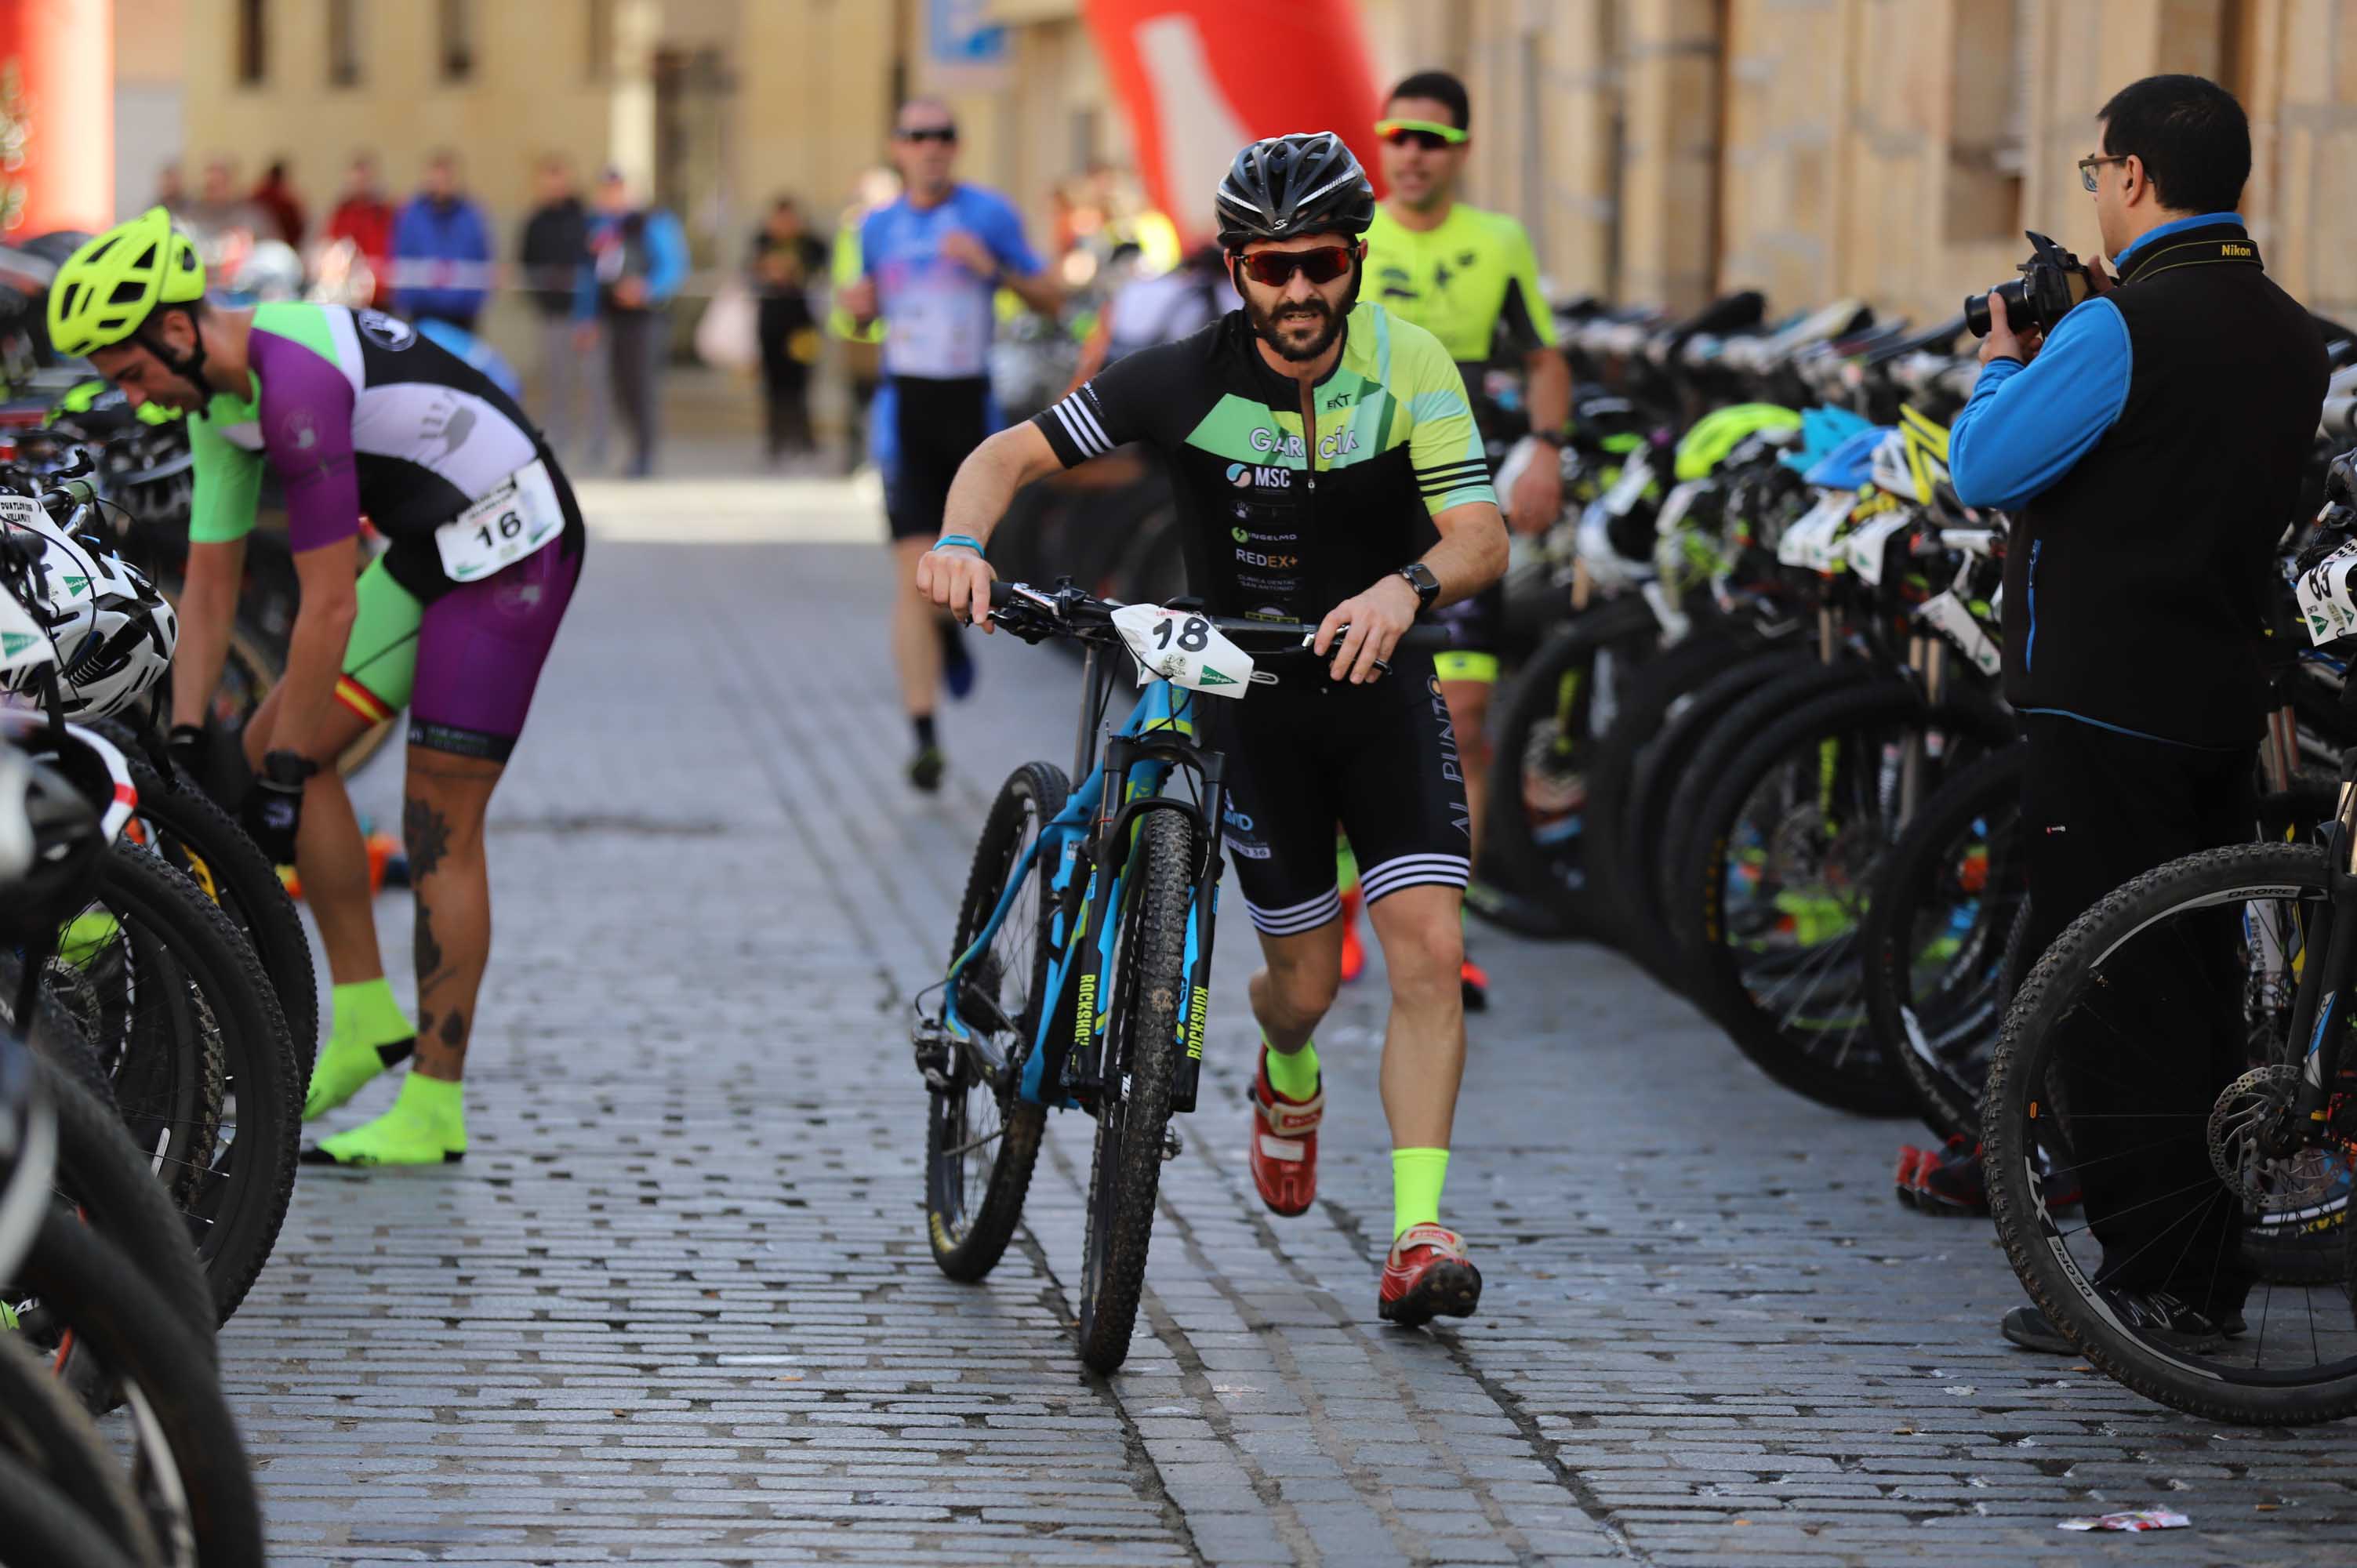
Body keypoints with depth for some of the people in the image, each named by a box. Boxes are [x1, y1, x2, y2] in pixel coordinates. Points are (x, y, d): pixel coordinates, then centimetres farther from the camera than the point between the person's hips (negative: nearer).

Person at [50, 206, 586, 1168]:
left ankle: (433, 1114, -2)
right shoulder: (219, 388, 1)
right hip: (428, 547, 10)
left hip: (512, 547, -10)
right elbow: (209, 580, 8)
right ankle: (367, 1020, 13)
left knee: (439, 829, -8)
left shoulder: (298, 386, -29)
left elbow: (329, 610, -27)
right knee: (272, 747, 6)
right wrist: (186, 744, 3)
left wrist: (284, 778, -21)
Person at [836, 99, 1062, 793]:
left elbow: (1051, 300, 1)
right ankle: (924, 737, -10)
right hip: (905, 405, 0)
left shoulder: (989, 214, 0)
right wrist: (856, 305, -2)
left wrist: (994, 267, -16)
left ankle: (951, 625, 48)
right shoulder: (878, 227, 8)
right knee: (914, 572, -10)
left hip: (972, 404, 0)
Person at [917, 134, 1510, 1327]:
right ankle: (1287, 1086, 43)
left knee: (1428, 947, -17)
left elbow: (1481, 540, -24)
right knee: (1305, 983, 5)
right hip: (1251, 698, 0)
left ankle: (1418, 1233, -13)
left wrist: (1408, 588, -46)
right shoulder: (1185, 379, -16)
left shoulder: (1408, 368, -16)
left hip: (1383, 687, 0)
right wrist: (960, 542, -31)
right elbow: (1011, 454, -10)